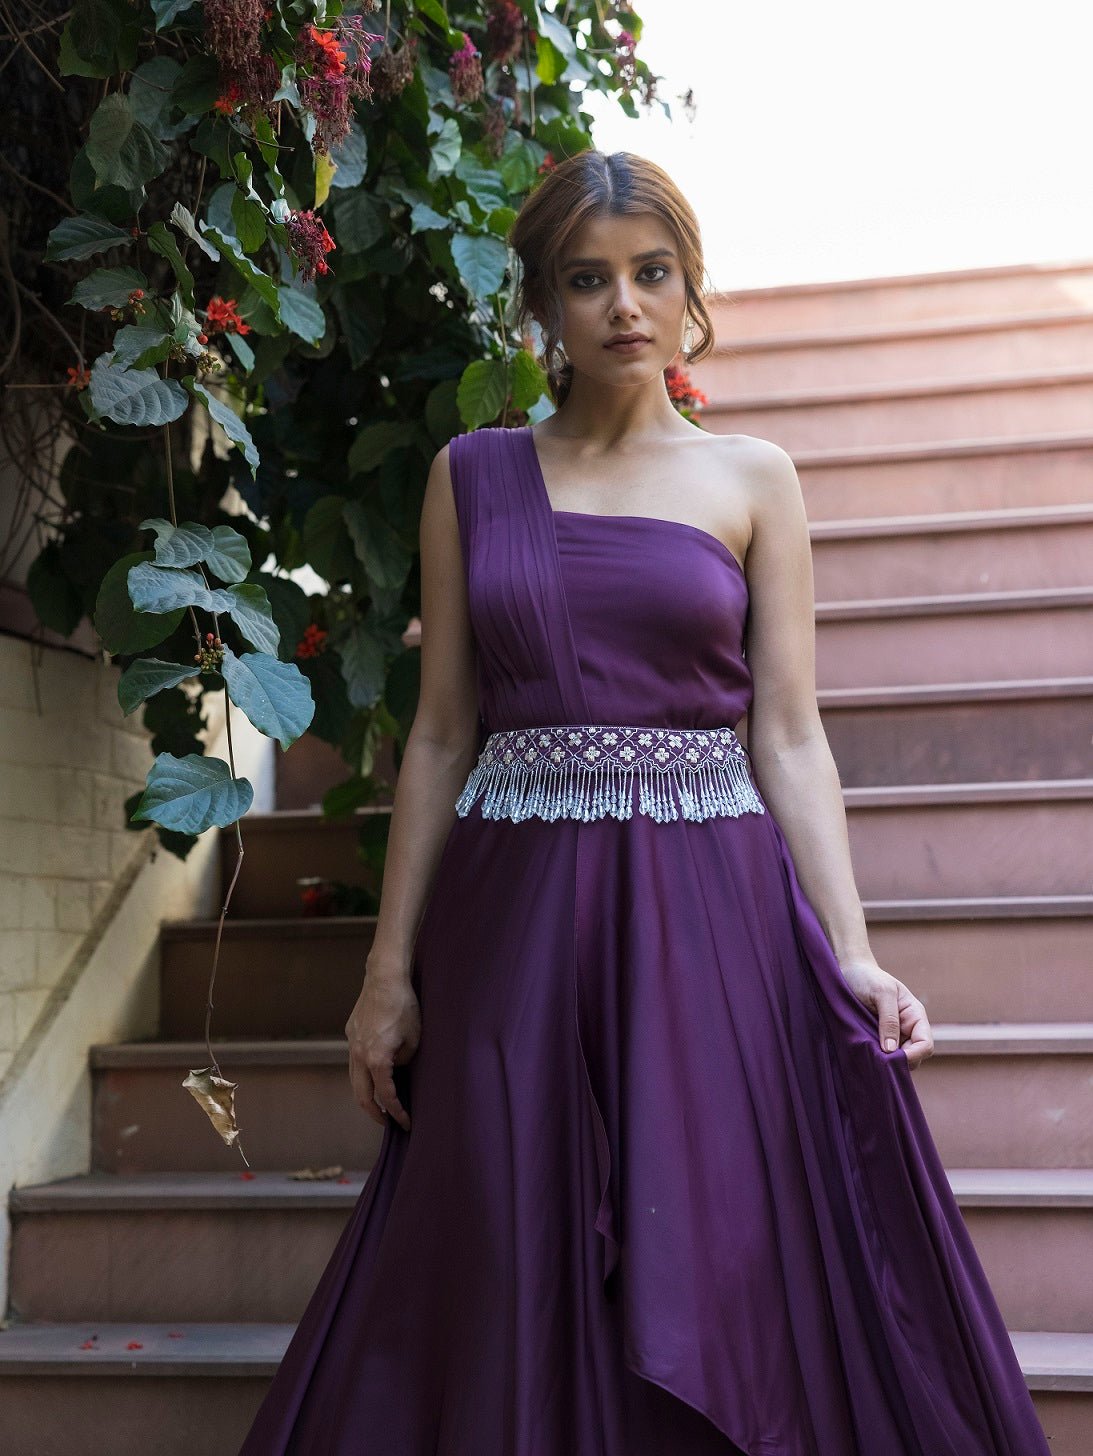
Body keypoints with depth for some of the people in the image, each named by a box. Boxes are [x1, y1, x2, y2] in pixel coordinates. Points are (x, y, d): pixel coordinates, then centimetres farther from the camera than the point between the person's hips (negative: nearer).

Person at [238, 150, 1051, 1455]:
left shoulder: (752, 480, 6)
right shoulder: (472, 476, 8)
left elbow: (788, 735, 1)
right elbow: (441, 734, 7)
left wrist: (850, 955, -10)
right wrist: (390, 968, 2)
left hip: (712, 912, -1)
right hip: (516, 920, 1)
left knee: (721, 1280, 1)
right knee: (517, 1295, 6)